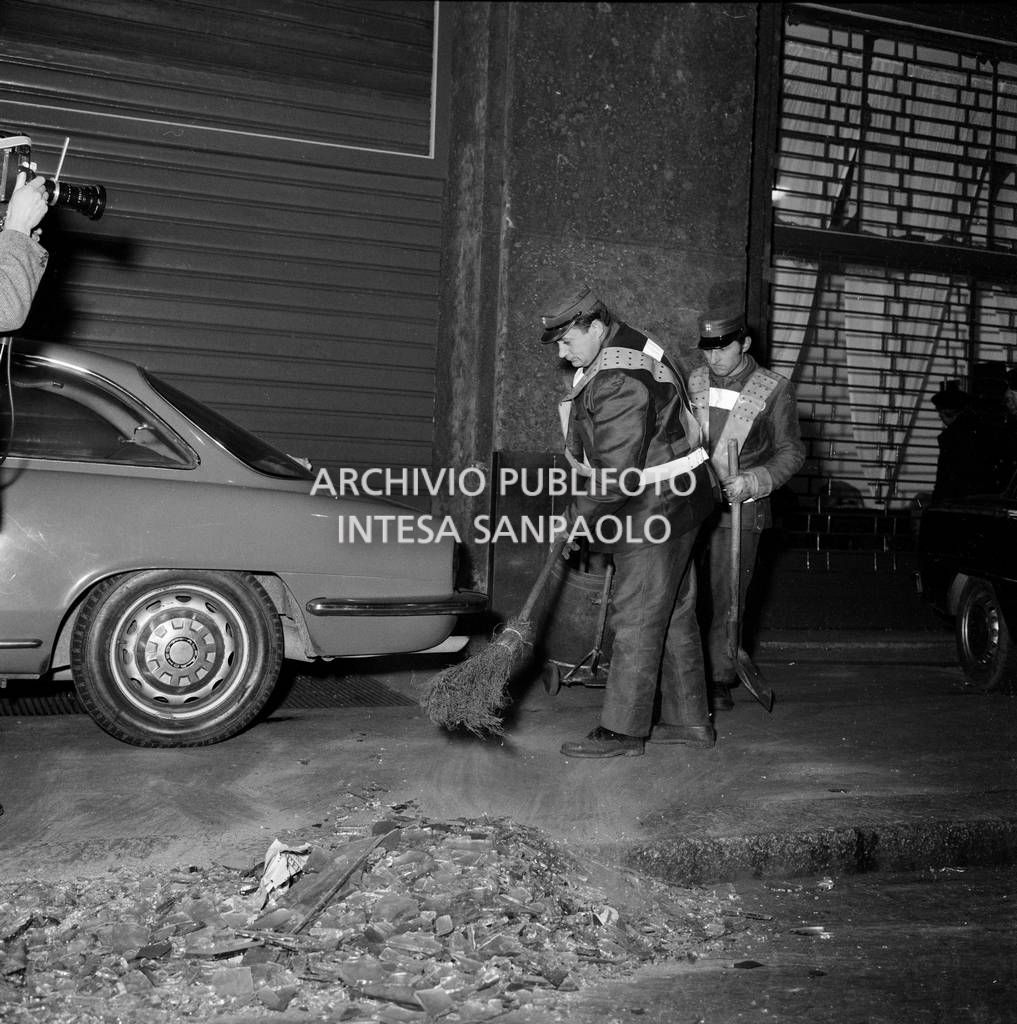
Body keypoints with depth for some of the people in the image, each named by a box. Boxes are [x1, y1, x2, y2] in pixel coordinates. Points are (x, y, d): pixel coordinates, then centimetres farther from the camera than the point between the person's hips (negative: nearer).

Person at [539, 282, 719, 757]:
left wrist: (579, 516, -13)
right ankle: (691, 720, 25)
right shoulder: (629, 346, 11)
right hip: (673, 505, 11)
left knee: (636, 620, -4)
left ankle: (622, 731, 5)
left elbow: (616, 473, -27)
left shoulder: (618, 383, -24)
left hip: (654, 513, -11)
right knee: (674, 616, 15)